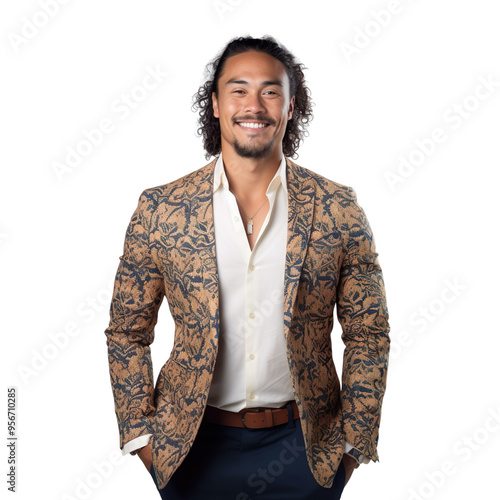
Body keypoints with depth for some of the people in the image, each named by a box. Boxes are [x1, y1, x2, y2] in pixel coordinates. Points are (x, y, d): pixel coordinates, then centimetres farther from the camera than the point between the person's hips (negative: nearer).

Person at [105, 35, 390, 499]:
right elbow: (127, 331, 1)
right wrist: (141, 435, -3)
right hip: (193, 444, 1)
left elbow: (368, 335, -1)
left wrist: (353, 441, -2)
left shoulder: (339, 209, -7)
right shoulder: (159, 209, -7)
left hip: (304, 445, 0)